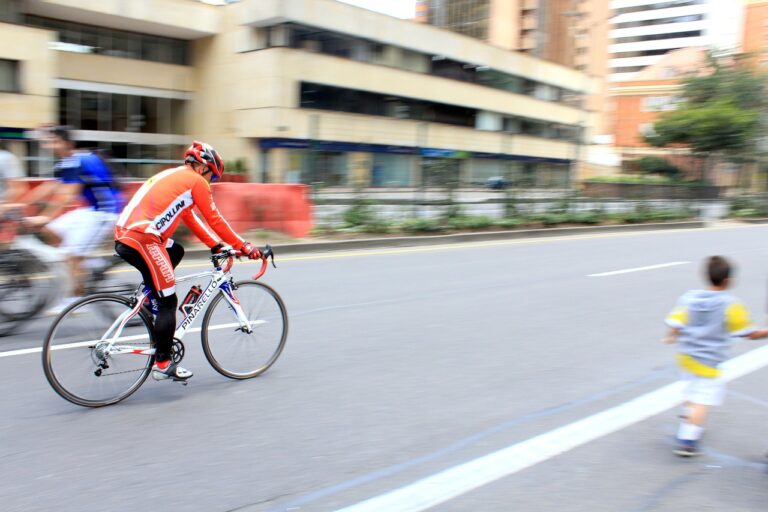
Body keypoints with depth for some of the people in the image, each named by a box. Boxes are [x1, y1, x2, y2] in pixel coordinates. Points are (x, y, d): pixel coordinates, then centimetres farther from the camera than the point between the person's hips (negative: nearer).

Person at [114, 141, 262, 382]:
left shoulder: (173, 176, 27)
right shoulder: (195, 180, 1)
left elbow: (190, 218, 30)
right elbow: (215, 220, 0)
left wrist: (216, 245, 29)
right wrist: (245, 247, 8)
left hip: (124, 235, 9)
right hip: (143, 239, -9)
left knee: (176, 251, 29)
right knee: (168, 301, -1)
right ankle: (163, 365, 6)